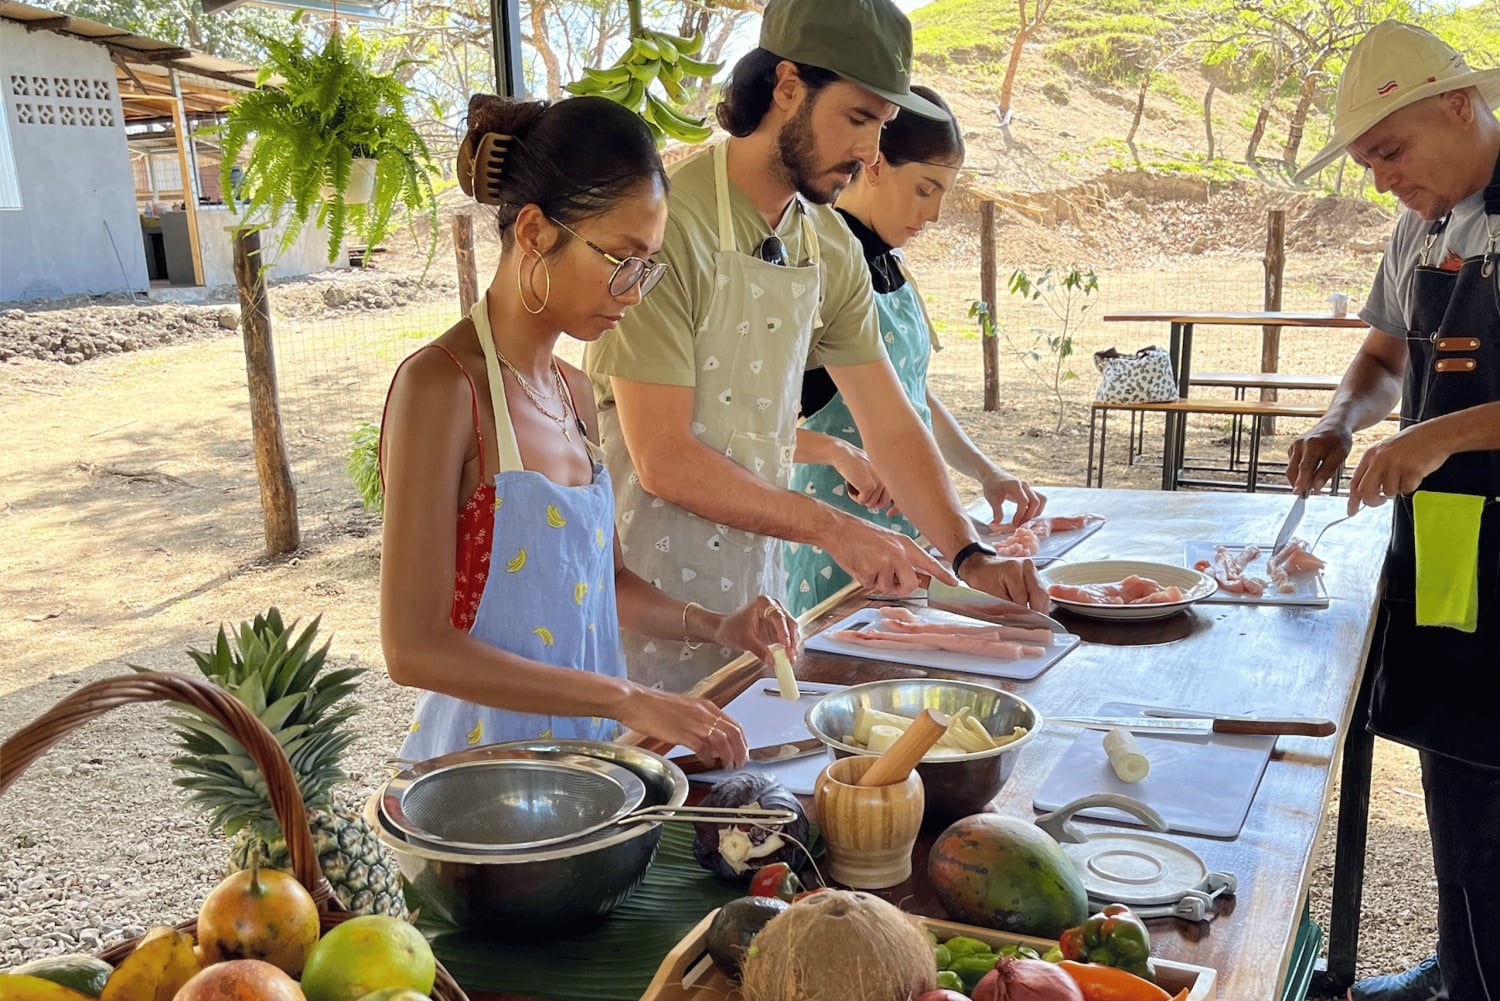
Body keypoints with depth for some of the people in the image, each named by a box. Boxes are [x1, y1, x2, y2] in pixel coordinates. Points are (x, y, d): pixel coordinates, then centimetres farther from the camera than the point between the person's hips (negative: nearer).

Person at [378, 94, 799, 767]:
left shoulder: (575, 393, 10)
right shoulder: (440, 385, -14)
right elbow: (414, 647, -19)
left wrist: (715, 628, 7)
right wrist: (625, 700, -20)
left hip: (584, 758, 6)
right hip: (486, 758, -6)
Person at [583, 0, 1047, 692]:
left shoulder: (832, 248, 4)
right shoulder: (669, 225, -20)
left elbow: (891, 427, 5)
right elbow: (663, 460, -22)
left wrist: (968, 557, -6)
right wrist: (830, 529, -21)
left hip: (755, 589, 7)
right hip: (647, 597, -6)